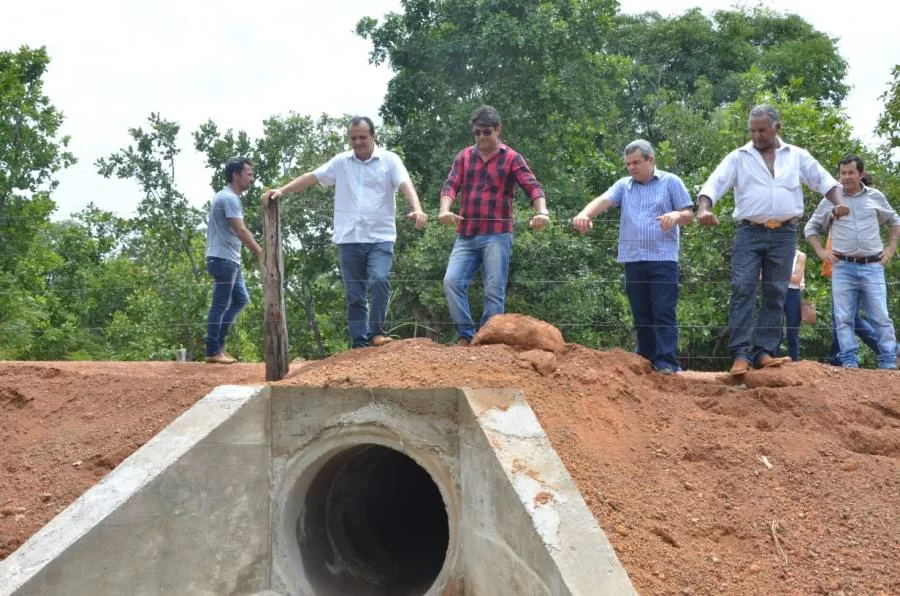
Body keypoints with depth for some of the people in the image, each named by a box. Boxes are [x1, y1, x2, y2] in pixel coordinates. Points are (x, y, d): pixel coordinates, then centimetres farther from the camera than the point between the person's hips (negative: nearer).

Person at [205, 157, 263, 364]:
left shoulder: (226, 196, 18)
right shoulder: (230, 198, -15)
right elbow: (241, 231, -21)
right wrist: (262, 253, -19)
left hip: (229, 260, 10)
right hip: (223, 259, -10)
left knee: (241, 299, 15)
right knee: (220, 305, -5)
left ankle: (217, 343, 16)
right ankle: (213, 352, 0)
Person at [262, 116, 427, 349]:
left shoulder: (389, 159, 1)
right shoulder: (340, 162, 9)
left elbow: (405, 185, -13)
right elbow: (310, 177, 5)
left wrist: (417, 209, -31)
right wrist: (281, 190, -6)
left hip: (380, 237, -3)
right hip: (349, 239, 3)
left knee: (379, 280, -24)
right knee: (354, 295, 5)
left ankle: (376, 332, -11)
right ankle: (359, 343, 11)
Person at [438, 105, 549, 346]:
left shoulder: (511, 159, 2)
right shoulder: (464, 157, 12)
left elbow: (533, 188, -7)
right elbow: (451, 185, 1)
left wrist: (542, 212, -28)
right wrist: (445, 210, -21)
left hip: (497, 236, -3)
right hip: (466, 236, 3)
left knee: (494, 291, -2)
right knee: (452, 281, -10)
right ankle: (466, 335, -1)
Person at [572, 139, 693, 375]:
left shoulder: (671, 182, 6)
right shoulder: (624, 185, 13)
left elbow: (689, 214, 5)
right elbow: (603, 201, -4)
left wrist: (676, 215, -19)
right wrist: (584, 214, -25)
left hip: (663, 259, -4)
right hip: (633, 260, 4)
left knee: (663, 312, -7)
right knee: (641, 314, 8)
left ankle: (666, 361, -6)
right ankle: (646, 360, 15)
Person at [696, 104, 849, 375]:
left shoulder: (797, 156, 10)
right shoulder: (738, 157, 5)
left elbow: (823, 180, 10)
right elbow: (714, 183, -4)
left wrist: (839, 202, -9)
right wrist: (704, 209, -23)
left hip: (784, 233, 2)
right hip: (749, 233, -2)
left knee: (775, 294, 2)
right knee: (743, 289, -11)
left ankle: (764, 351, 6)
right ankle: (741, 353, -11)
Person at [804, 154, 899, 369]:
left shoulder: (875, 197, 8)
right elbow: (811, 228, 15)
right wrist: (821, 252, 4)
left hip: (872, 266, 0)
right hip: (843, 267, 0)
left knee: (881, 317, 0)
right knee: (844, 318, -2)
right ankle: (849, 363, 2)